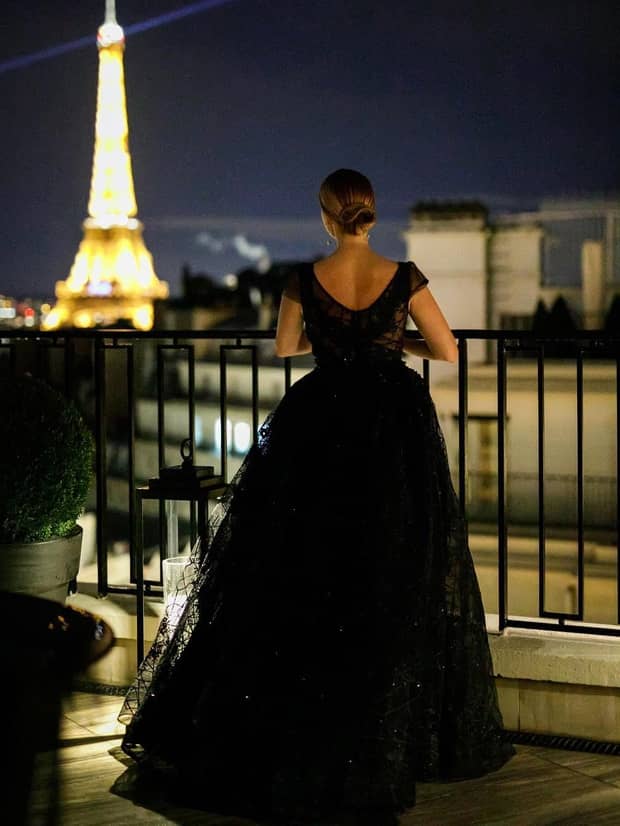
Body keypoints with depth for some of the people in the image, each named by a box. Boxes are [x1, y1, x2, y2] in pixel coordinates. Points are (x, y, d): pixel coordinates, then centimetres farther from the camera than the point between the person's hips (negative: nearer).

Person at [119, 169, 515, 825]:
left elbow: (285, 349, 10)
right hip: (396, 432, -1)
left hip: (320, 430, 1)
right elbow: (448, 351, -1)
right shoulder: (404, 277, -9)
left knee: (299, 578, 10)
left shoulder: (304, 281, -6)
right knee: (397, 582, 9)